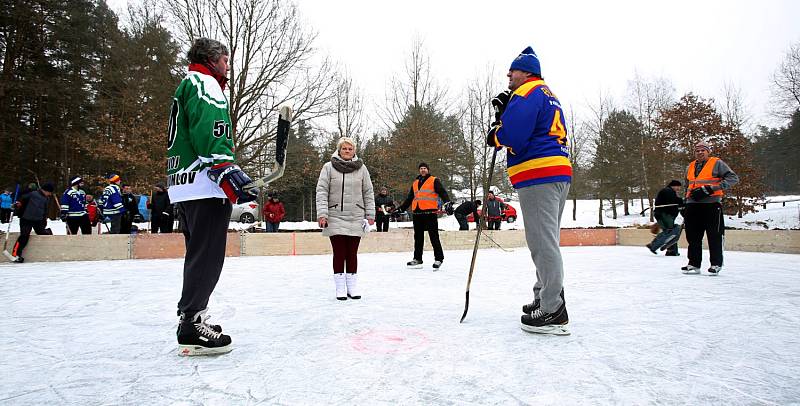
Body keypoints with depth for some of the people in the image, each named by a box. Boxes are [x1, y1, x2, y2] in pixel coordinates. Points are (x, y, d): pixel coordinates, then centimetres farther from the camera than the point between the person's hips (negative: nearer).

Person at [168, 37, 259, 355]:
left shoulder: (186, 87, 30)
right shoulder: (204, 83, -3)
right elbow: (209, 131, -20)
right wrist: (229, 171, -28)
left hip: (184, 186, 11)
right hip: (205, 184, -11)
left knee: (199, 255, 16)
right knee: (207, 255, -9)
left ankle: (190, 319, 25)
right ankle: (192, 328, -7)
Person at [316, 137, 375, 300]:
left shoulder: (361, 168, 6)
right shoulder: (329, 167, 1)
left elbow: (368, 193, 9)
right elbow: (321, 191, -2)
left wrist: (370, 214, 5)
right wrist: (322, 214, -11)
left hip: (355, 218, 2)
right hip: (335, 218, -1)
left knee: (352, 253, 6)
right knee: (339, 253, 0)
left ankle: (352, 286, 17)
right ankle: (340, 288, 10)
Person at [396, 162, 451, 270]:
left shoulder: (434, 181, 4)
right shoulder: (415, 183, 21)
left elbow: (442, 192, -9)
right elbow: (409, 198, 27)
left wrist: (447, 202, -25)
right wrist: (401, 209, 24)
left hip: (430, 213, -6)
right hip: (417, 213, 6)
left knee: (434, 236, -6)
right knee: (418, 237, 10)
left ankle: (438, 258, 2)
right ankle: (417, 259, 18)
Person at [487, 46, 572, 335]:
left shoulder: (528, 92, -7)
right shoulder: (547, 95, 26)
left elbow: (512, 134, -19)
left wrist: (495, 135, 2)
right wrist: (505, 112, 12)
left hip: (539, 175, -11)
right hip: (558, 173, 11)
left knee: (543, 242, -9)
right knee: (546, 241, 16)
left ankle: (552, 312, -6)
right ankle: (545, 299, 27)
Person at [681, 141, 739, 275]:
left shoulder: (717, 163, 0)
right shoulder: (690, 167, 18)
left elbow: (733, 178, -8)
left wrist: (711, 188, -18)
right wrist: (686, 205, 20)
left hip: (711, 204, -6)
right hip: (693, 205, 6)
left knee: (715, 236, -1)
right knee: (693, 236, 7)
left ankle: (716, 264, 10)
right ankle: (694, 264, 15)